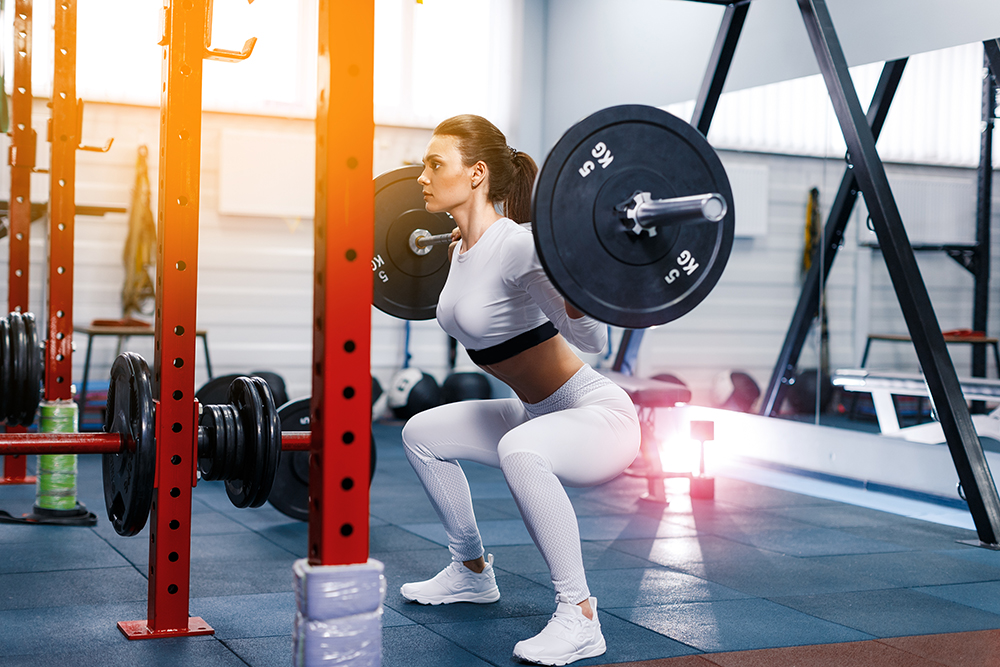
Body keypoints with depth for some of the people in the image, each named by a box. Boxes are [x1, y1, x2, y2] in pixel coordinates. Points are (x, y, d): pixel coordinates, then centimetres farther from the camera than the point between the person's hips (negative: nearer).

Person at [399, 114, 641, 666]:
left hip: (601, 418, -10)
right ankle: (472, 571, 32)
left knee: (518, 450, -40)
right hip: (539, 415, 10)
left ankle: (579, 617, -26)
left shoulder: (516, 245, -23)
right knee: (422, 433, 18)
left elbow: (591, 338, -28)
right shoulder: (466, 247, 3)